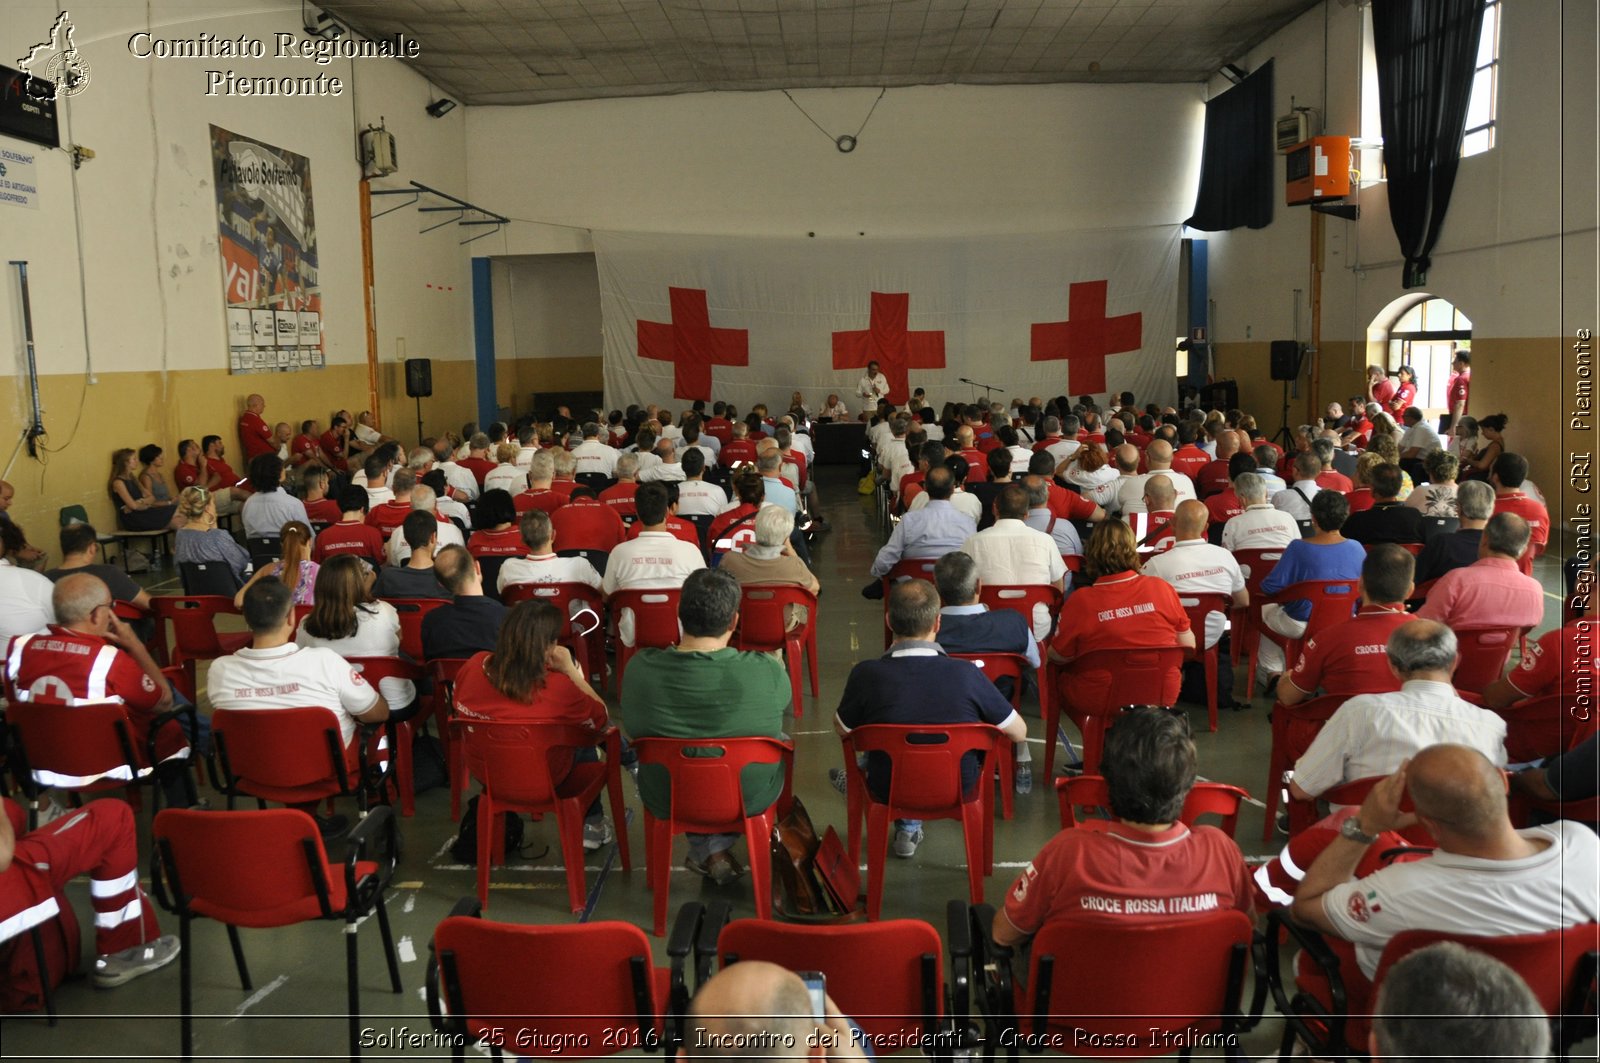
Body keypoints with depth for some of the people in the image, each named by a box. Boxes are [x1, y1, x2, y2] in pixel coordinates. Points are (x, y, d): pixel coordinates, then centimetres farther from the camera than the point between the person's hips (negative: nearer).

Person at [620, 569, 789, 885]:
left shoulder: (640, 668, -23)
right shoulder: (767, 672, -25)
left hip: (666, 802, 2)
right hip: (750, 799, -1)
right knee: (782, 741, 26)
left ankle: (706, 852, 27)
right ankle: (719, 847, 26)